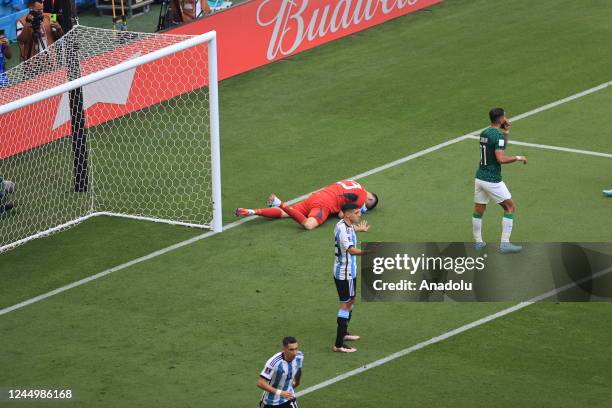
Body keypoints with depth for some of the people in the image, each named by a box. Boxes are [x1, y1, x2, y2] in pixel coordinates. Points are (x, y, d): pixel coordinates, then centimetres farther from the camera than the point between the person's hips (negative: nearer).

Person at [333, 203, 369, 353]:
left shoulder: (343, 224, 5)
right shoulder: (343, 230, -27)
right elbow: (351, 250, -42)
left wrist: (358, 229, 51)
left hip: (349, 271, 10)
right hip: (345, 273, -10)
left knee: (350, 301, 24)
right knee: (345, 305, -7)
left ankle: (343, 333, 40)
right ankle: (339, 345, -6)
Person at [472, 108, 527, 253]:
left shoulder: (484, 133, 8)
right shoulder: (498, 135, -17)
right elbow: (501, 159, -26)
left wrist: (506, 133, 14)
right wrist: (518, 158, -13)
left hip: (480, 177, 8)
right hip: (492, 180, -8)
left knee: (478, 210, 17)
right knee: (510, 208, 4)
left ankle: (478, 241, 27)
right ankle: (505, 244, 0)